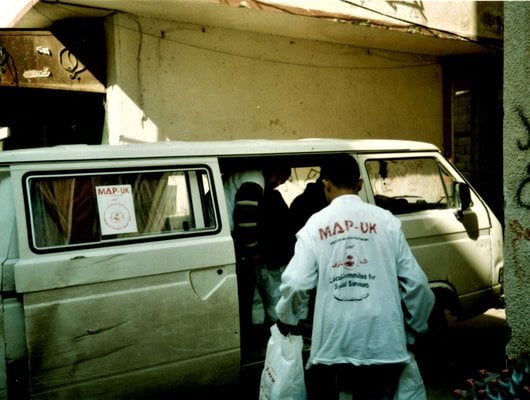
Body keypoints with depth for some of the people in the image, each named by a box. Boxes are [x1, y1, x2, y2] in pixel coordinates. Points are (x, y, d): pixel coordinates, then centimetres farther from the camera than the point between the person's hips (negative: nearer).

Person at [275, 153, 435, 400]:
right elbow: (415, 282, 1)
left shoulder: (315, 225, -2)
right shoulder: (385, 220, 2)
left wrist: (287, 319, 10)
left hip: (331, 341, -1)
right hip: (381, 342, 1)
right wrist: (417, 325, 18)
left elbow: (295, 283, -10)